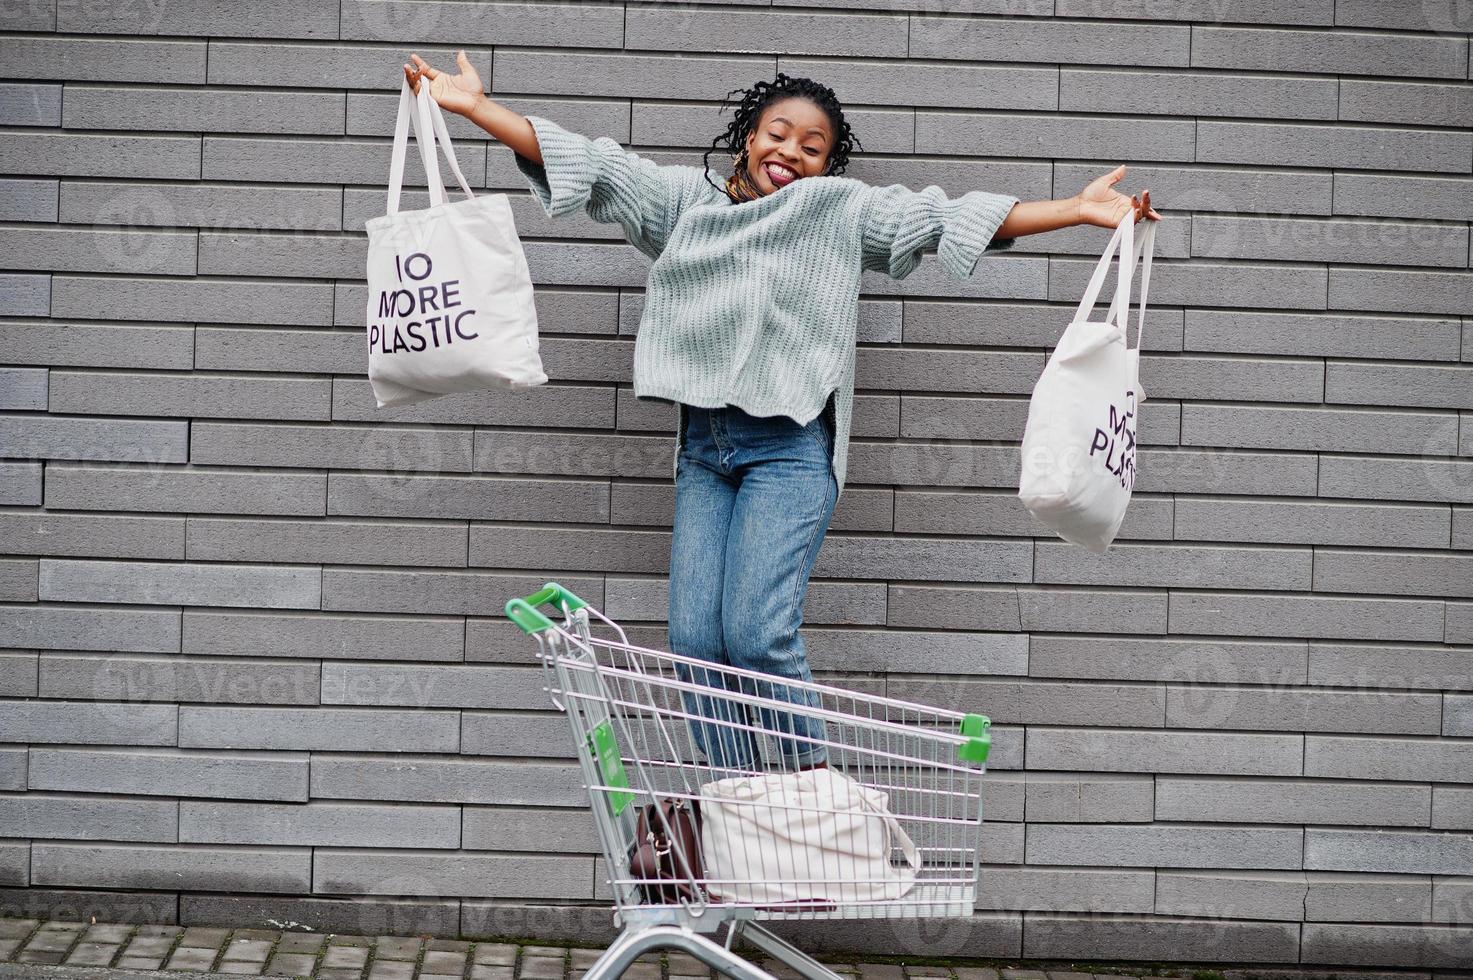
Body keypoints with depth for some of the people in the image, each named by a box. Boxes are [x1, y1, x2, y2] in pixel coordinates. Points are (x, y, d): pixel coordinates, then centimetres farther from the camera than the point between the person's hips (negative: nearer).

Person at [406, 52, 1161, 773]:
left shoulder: (842, 211, 6)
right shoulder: (684, 199, 13)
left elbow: (947, 217, 0)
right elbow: (593, 167, 8)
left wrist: (1076, 210, -8)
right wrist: (474, 108, 2)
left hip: (789, 450, -4)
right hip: (703, 448, 4)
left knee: (757, 633, -17)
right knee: (694, 639, -5)